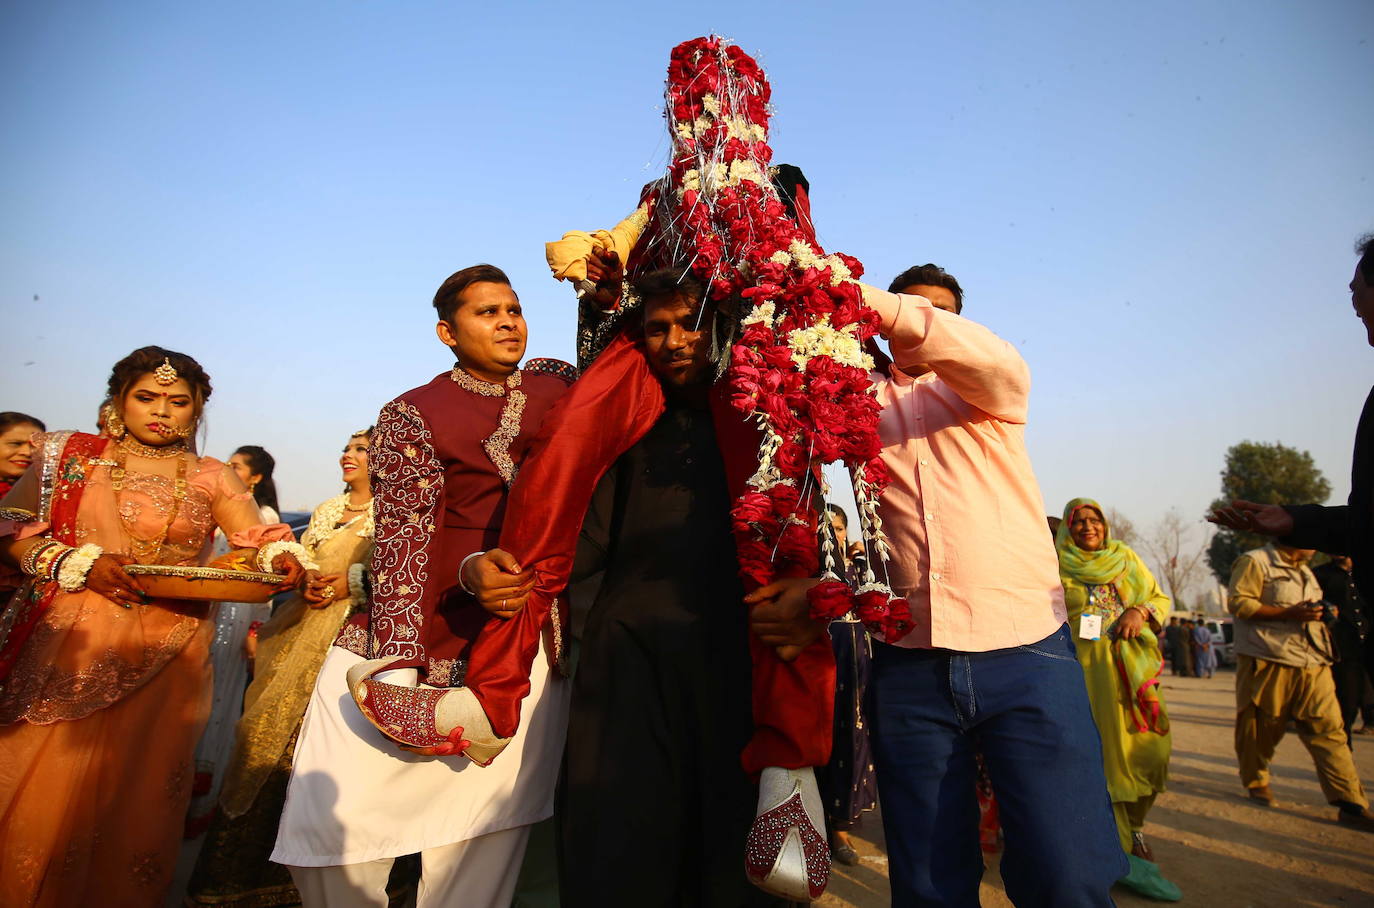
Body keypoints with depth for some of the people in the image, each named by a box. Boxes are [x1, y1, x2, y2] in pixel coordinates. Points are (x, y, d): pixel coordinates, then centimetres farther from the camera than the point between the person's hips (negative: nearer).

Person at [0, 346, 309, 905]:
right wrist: (82, 563, -15)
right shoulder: (69, 454, 9)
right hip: (68, 647, 0)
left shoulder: (211, 478, 7)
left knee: (137, 788, 5)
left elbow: (259, 539, -2)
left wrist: (282, 557, -24)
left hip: (167, 655, 0)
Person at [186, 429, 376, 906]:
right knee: (272, 730, 4)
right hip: (301, 632, 6)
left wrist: (350, 582, -18)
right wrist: (306, 582, -4)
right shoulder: (325, 511, 21)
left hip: (352, 635, -6)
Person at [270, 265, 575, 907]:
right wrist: (401, 674, -18)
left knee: (487, 826, 4)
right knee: (333, 819, -4)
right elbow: (402, 539, -10)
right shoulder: (412, 415, 0)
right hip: (422, 635, -2)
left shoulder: (555, 384, 12)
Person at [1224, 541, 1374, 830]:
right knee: (1261, 729, 5)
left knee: (1330, 731, -2)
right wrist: (1289, 614, -20)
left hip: (1313, 668, 7)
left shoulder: (1304, 571, 22)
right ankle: (1256, 782, 24)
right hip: (1269, 665, -7)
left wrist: (1323, 613, 14)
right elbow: (1238, 603, -17)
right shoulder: (1254, 562, -6)